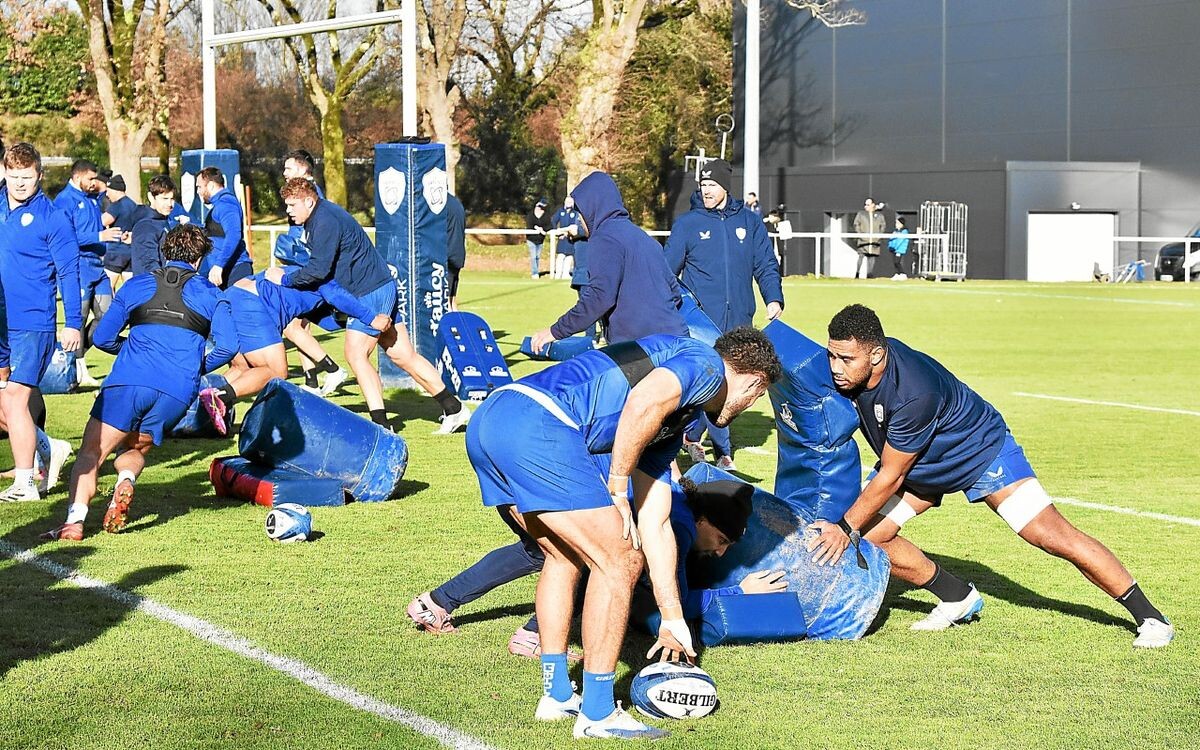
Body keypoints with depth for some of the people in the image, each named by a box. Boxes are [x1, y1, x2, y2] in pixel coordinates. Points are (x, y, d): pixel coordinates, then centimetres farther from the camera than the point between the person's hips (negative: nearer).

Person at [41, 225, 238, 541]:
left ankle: (75, 518, -22)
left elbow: (102, 338, 17)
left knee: (90, 455, 2)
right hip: (178, 392, 1)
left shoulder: (137, 285, 18)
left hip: (128, 381, -1)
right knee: (135, 450, 23)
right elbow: (227, 346, 4)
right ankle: (126, 480, -12)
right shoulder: (209, 293, 16)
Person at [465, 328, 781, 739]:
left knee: (566, 557, 27)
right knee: (619, 561, 0)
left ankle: (556, 695, 31)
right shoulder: (707, 365, 7)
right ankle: (598, 713, 6)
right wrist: (617, 489, -6)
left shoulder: (670, 427, 32)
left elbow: (655, 526, 32)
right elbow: (643, 401, -15)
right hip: (537, 424, -10)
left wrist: (673, 620, 33)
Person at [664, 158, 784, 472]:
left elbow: (766, 265, 11)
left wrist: (774, 299, -2)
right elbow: (668, 269, 4)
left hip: (738, 320, 3)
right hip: (701, 319, -3)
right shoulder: (687, 223, 3)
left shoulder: (749, 222, 9)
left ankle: (691, 436, 26)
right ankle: (723, 451, -4)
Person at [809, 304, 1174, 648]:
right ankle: (958, 598, 13)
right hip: (919, 465, 7)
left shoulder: (914, 392, -40)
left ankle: (1148, 615, -1)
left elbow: (891, 477, -30)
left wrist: (845, 528, -25)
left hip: (981, 451, -7)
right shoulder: (844, 371, -21)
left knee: (1054, 536, -14)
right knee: (867, 533, -8)